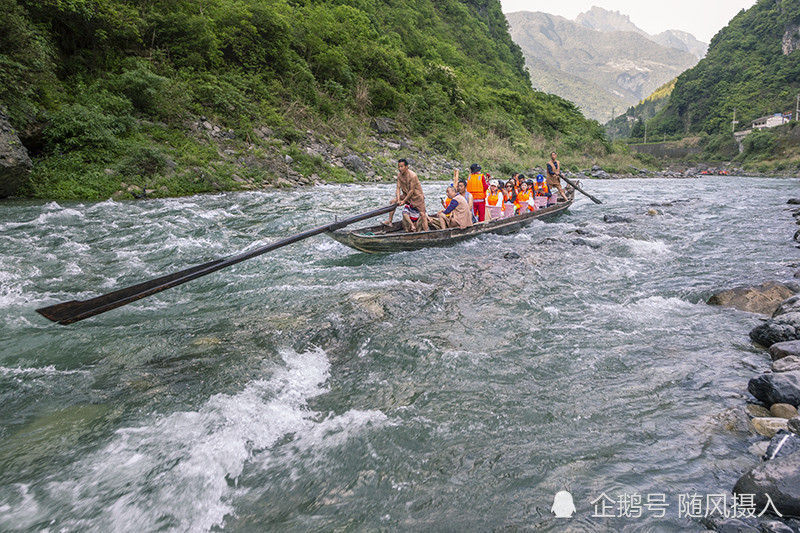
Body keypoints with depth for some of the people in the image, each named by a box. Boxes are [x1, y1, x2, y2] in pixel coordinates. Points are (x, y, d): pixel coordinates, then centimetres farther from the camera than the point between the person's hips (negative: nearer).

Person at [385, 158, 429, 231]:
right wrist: (398, 199, -24)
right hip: (406, 195, 6)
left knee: (422, 214, -13)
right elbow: (398, 188, -10)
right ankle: (389, 222, 5)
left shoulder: (413, 175, -28)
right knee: (393, 201, -1)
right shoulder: (399, 175, -9)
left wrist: (404, 201, -23)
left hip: (417, 196, -6)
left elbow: (412, 190, -25)